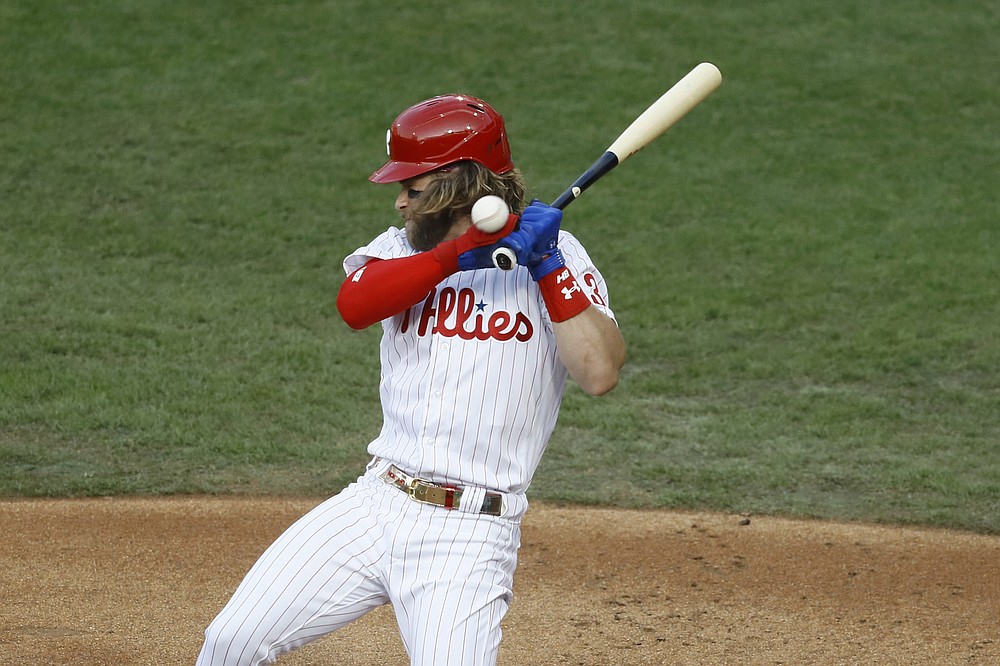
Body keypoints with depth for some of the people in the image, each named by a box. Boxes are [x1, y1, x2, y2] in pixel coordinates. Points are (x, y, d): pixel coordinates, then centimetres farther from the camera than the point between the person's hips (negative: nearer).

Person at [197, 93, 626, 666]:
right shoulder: (404, 248, 9)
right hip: (376, 505, 4)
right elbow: (354, 304, -15)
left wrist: (548, 267, -18)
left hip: (469, 537, -4)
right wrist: (470, 247, -21)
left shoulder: (556, 258, -1)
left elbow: (599, 373, -15)